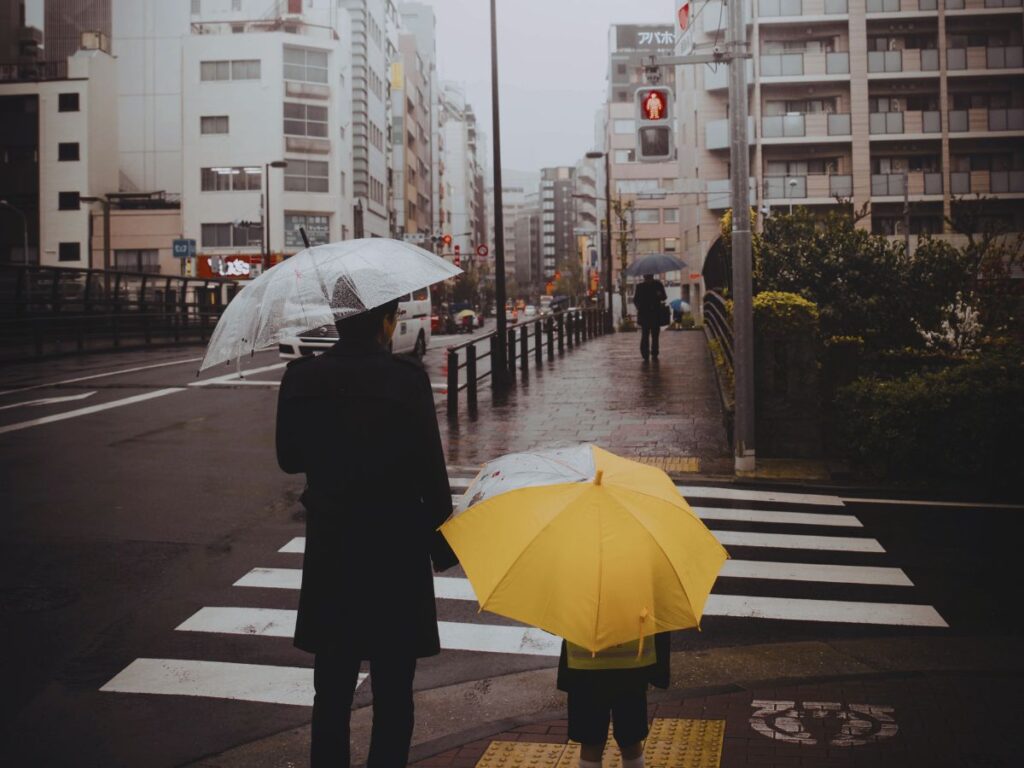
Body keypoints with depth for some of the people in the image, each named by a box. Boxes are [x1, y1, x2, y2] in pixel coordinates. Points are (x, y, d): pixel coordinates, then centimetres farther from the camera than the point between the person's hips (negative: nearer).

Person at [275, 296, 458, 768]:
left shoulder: (301, 378, -4)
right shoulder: (405, 379, -15)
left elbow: (289, 459, 6)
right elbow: (430, 471, -12)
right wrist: (442, 543, -1)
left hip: (329, 553, 4)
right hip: (395, 551, -3)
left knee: (332, 692, 16)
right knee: (392, 695, 10)